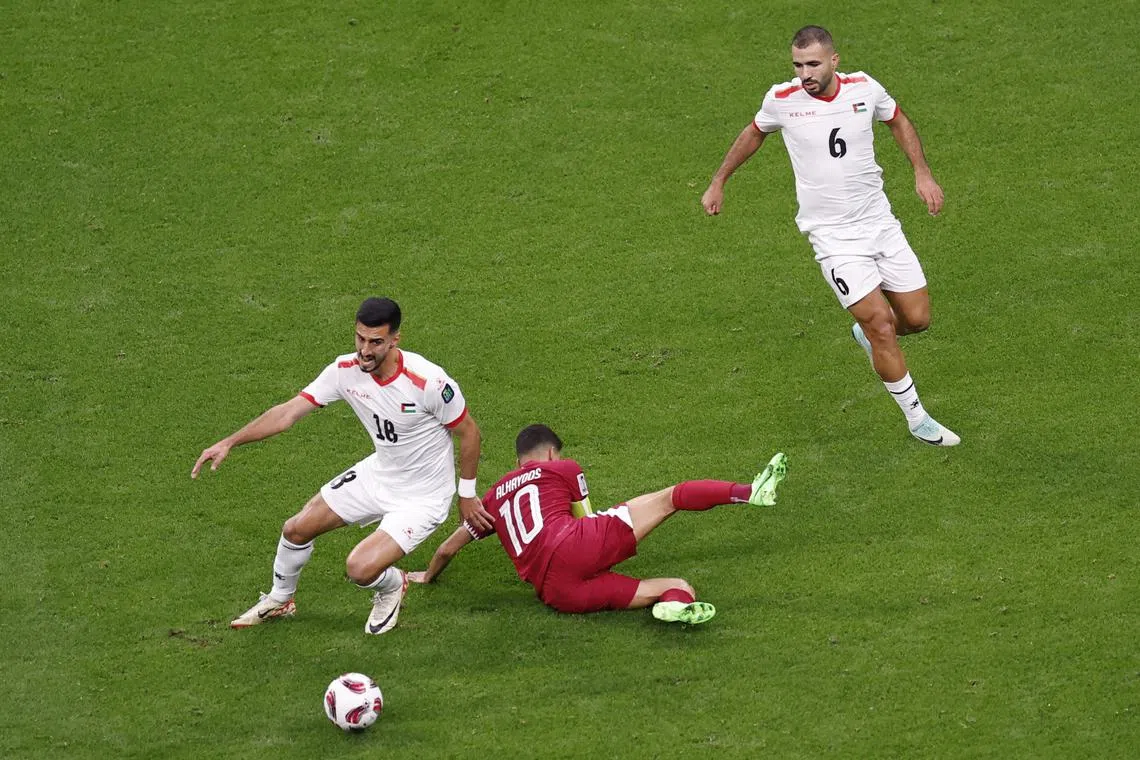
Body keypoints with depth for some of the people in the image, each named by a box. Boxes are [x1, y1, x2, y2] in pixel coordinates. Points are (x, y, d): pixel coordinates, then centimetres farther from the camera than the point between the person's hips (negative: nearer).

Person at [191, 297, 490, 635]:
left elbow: (468, 431, -15)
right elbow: (289, 411, -10)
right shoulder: (346, 369, -15)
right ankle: (279, 601, 39)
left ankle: (392, 585, 17)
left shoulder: (428, 381, -30)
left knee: (360, 569, -22)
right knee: (296, 530, 8)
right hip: (378, 474, 6)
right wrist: (229, 442, -17)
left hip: (423, 497, -6)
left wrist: (467, 495, -5)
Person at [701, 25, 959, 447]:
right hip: (833, 236, -3)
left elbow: (897, 120, 16)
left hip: (880, 222, 3)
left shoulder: (863, 88, -6)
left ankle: (866, 334, 37)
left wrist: (922, 173, 7)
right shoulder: (781, 100, -11)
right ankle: (916, 418, 4)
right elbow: (754, 133, 12)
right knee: (881, 324, -12)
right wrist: (718, 182, 19)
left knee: (917, 318, 2)